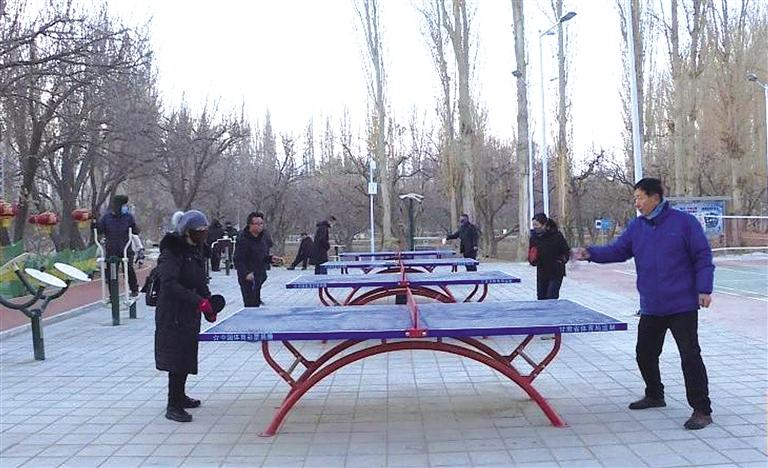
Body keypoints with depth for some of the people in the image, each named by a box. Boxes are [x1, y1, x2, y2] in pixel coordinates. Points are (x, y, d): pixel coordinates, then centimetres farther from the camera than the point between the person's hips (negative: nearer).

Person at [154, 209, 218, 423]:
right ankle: (173, 406, 1)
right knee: (177, 358, -6)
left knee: (187, 355, 17)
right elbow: (170, 284, -28)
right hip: (172, 315, -9)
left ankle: (179, 396, 33)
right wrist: (199, 302, -32)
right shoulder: (171, 252, -18)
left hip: (190, 313, 9)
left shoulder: (196, 250, 10)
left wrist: (208, 303, 6)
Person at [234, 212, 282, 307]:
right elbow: (238, 260, -19)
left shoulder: (263, 236, 7)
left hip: (260, 276, 8)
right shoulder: (243, 239, -16)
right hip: (248, 278, -8)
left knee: (256, 302, 17)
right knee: (251, 305, -8)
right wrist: (246, 273, -31)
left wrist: (271, 258, -1)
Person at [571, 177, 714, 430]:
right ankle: (654, 395, 37)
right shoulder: (636, 226, 6)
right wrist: (591, 253, -9)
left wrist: (704, 289, -14)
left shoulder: (684, 222, -9)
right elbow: (617, 250, 6)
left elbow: (703, 257, -8)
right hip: (651, 307, 7)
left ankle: (702, 410, 3)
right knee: (645, 353, 16)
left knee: (690, 356, -6)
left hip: (682, 306, -6)